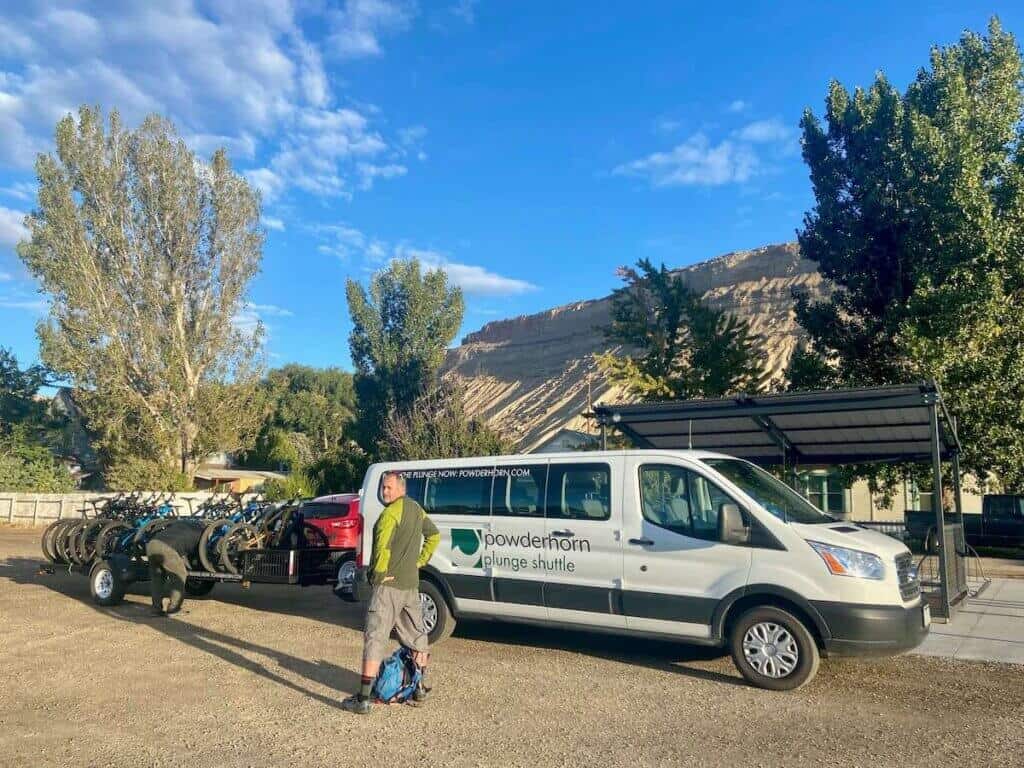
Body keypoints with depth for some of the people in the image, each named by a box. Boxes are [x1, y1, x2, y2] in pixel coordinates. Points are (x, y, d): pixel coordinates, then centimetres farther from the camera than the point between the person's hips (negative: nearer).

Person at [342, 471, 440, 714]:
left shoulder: (391, 512, -15)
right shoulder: (417, 509, 13)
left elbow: (382, 546, -26)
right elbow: (434, 535, 24)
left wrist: (378, 572, -13)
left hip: (388, 584, -8)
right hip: (411, 584, 9)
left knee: (375, 637, -5)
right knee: (416, 635, 18)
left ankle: (363, 699, -5)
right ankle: (421, 688, 30)